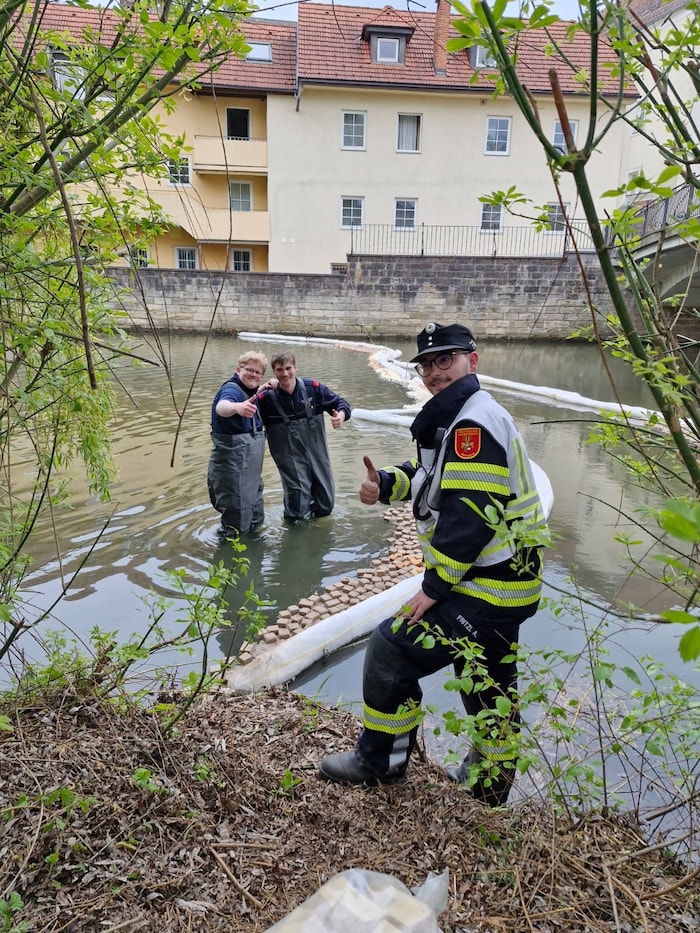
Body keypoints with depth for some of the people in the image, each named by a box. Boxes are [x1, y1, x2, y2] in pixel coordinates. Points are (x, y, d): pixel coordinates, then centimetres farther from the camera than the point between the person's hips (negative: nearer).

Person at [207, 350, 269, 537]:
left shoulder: (250, 392, 9)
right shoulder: (232, 389, -17)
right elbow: (221, 407, -41)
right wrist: (237, 407, -64)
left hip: (250, 466, 9)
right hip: (233, 464, -9)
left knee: (255, 517, 22)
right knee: (237, 515, -3)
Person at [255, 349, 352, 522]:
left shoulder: (313, 388, -6)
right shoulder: (266, 398, -11)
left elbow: (339, 402, 3)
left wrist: (341, 415, -17)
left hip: (318, 455, 3)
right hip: (291, 460, -3)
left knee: (326, 505, 13)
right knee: (298, 513, -4)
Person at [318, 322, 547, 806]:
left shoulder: (474, 423, -20)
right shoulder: (460, 416, 14)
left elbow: (468, 512, -26)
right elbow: (431, 475, 19)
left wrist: (435, 585, -20)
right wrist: (385, 484, -1)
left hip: (484, 589, -11)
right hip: (505, 583, 11)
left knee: (392, 647, -3)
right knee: (490, 680, 24)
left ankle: (380, 761, 16)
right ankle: (492, 779, 44)